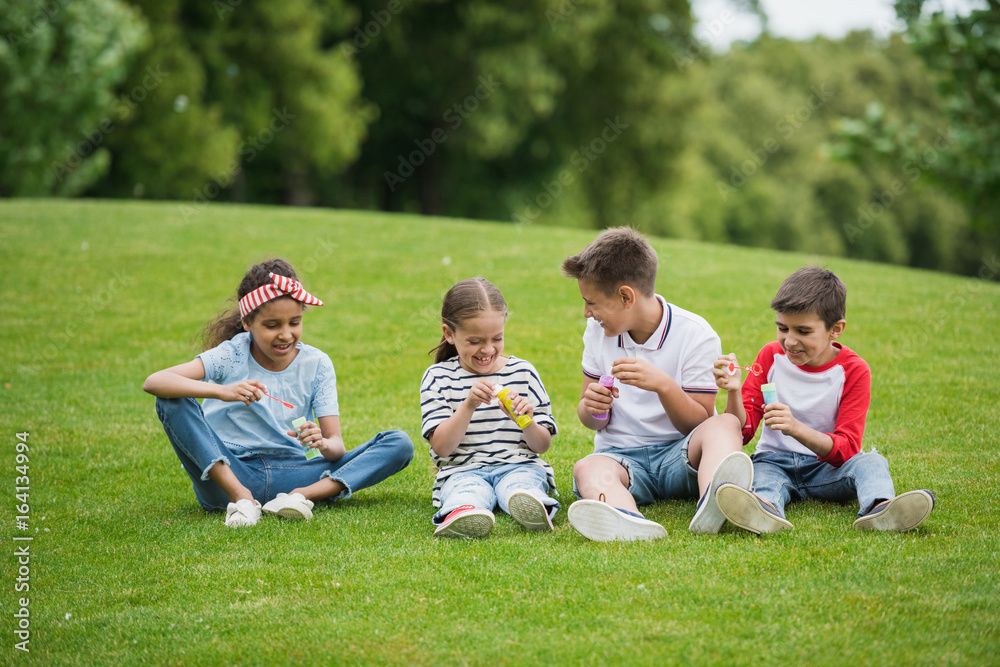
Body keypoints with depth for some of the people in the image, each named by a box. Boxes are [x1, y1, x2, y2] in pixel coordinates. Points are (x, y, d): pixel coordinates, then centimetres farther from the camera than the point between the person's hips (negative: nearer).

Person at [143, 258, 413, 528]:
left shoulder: (317, 364, 1)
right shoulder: (231, 356, -6)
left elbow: (337, 446, -4)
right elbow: (154, 382, -21)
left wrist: (323, 444, -30)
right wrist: (221, 391, -36)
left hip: (290, 476, 2)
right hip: (228, 476, -2)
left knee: (399, 444, -11)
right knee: (173, 401, -24)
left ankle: (300, 495, -29)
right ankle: (240, 497, -29)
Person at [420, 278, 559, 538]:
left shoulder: (523, 372, 10)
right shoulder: (439, 377, 5)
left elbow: (542, 445, 10)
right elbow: (441, 447, -5)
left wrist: (527, 421, -14)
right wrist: (469, 405, -19)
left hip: (518, 465, 1)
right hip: (462, 470, -1)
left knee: (520, 486, -35)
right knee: (467, 491, -37)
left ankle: (533, 505, -66)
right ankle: (462, 512, -68)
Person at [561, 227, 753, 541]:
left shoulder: (695, 335, -5)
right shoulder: (598, 332, 9)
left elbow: (699, 424, -7)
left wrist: (663, 385, -26)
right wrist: (591, 408, -12)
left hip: (679, 456, -2)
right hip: (620, 454, 2)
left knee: (725, 424, -32)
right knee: (588, 469, -33)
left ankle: (711, 504, -65)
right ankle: (631, 523, -69)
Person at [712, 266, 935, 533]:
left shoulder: (854, 371, -5)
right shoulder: (771, 356, 3)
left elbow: (845, 449, -15)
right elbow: (742, 431, 0)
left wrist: (796, 429, -33)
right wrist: (733, 393, -21)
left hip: (826, 468, 0)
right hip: (775, 461, 0)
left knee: (871, 461, -27)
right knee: (760, 471, -32)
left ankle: (878, 507, -60)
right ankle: (766, 509, -68)